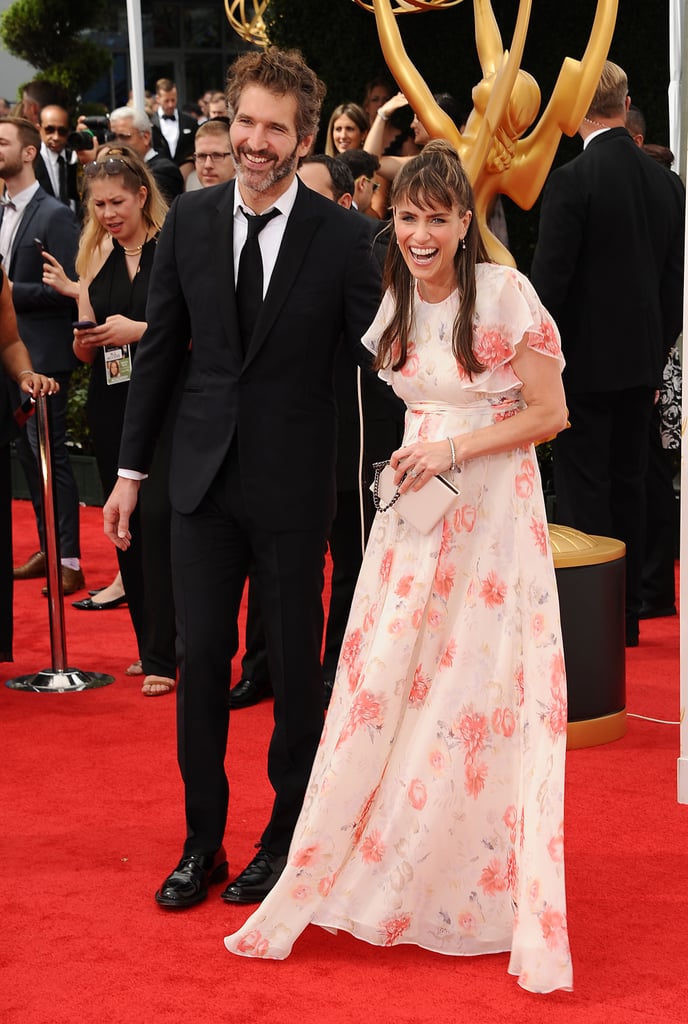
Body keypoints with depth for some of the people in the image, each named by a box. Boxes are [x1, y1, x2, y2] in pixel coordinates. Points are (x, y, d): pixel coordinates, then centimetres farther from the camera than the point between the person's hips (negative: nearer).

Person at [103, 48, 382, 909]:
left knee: (295, 665, 9)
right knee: (200, 657, 6)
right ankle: (202, 843, 20)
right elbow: (159, 348, 7)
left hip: (293, 482, -2)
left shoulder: (340, 237, -8)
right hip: (204, 474, 3)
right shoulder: (189, 221, 2)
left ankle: (285, 840, 24)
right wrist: (131, 467, 8)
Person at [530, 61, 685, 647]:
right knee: (629, 487, 15)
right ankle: (627, 613, 22)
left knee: (584, 492, -1)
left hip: (585, 361, -6)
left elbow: (549, 279, -16)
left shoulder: (572, 181, -15)